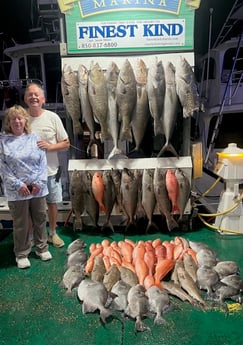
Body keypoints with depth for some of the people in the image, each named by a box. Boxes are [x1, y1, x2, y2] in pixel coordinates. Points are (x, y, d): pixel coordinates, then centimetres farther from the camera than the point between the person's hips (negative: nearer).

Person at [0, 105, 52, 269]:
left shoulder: (34, 138, 4)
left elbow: (43, 162, 2)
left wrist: (40, 182, -8)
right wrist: (18, 184, -13)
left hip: (38, 188, 3)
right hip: (17, 190, -2)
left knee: (40, 219, 14)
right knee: (21, 223, 8)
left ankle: (42, 248, 33)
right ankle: (22, 254, 25)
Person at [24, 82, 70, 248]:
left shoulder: (52, 117, -6)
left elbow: (66, 143, -1)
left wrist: (50, 146, -17)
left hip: (50, 170, 1)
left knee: (52, 203, 14)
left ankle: (53, 233, 35)